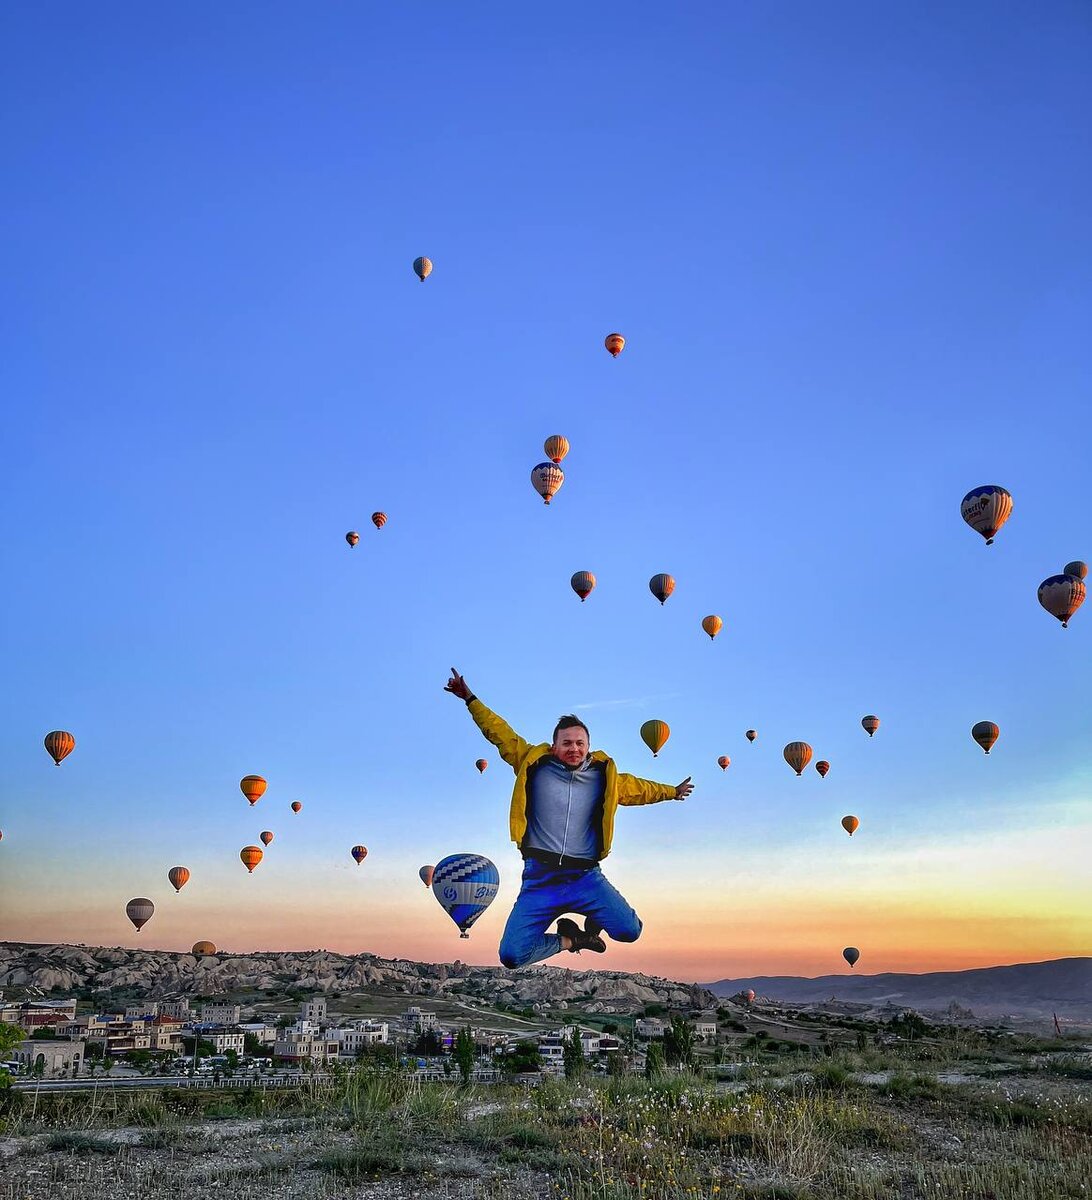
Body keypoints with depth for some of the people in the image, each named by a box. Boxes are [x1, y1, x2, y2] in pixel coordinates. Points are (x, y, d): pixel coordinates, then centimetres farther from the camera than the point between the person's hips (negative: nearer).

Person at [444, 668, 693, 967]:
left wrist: (671, 792, 43)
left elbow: (638, 788, 28)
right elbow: (500, 733, 7)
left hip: (586, 878, 1)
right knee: (512, 956, -13)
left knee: (629, 931, -19)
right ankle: (568, 939, 18)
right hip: (540, 878, -1)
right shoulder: (534, 765, 3)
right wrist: (470, 699, 6)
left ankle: (592, 922, 20)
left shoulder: (604, 777, 10)